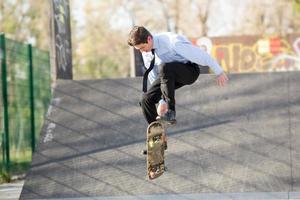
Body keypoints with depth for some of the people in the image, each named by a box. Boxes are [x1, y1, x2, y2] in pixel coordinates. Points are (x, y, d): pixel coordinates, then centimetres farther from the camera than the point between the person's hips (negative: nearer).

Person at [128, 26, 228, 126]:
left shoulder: (171, 41, -27)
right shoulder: (146, 53, -6)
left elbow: (199, 54, -22)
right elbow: (153, 75, 5)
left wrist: (219, 72, -16)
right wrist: (162, 102, 4)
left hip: (189, 70, -7)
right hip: (170, 74, 7)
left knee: (164, 68, -38)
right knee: (147, 99, -12)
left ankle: (171, 111, -32)